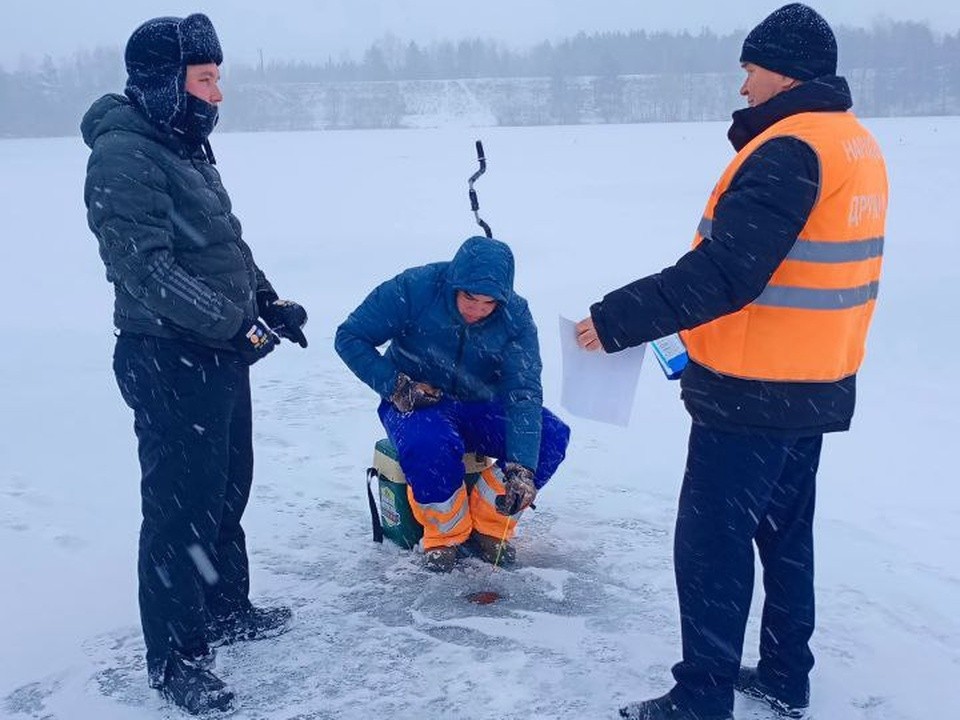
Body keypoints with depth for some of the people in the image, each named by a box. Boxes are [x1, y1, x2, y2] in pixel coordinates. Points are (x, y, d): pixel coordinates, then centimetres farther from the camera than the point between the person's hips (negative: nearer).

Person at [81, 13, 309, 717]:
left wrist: (269, 300, 7)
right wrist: (239, 322, -26)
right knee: (180, 507, 0)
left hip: (222, 353, 10)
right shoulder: (123, 156, -18)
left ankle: (226, 608, 39)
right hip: (170, 361, -10)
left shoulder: (188, 147, 13)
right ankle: (174, 657, 15)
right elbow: (147, 268, -26)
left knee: (227, 489, 21)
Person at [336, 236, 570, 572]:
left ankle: (488, 528, -3)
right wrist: (394, 386, -24)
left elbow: (523, 393, -22)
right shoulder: (414, 289, -21)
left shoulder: (515, 315, -15)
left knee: (552, 435, -21)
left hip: (479, 409, 3)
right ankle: (445, 536, -10)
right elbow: (350, 337, -12)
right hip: (414, 405, -3)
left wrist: (521, 467, -35)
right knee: (430, 443, -39)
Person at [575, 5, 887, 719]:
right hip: (815, 386, 10)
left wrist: (618, 319, -24)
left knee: (710, 540, 0)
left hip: (754, 392, -10)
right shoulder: (855, 146, 10)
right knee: (785, 530, 20)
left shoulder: (788, 152, -21)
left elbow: (723, 272, -29)